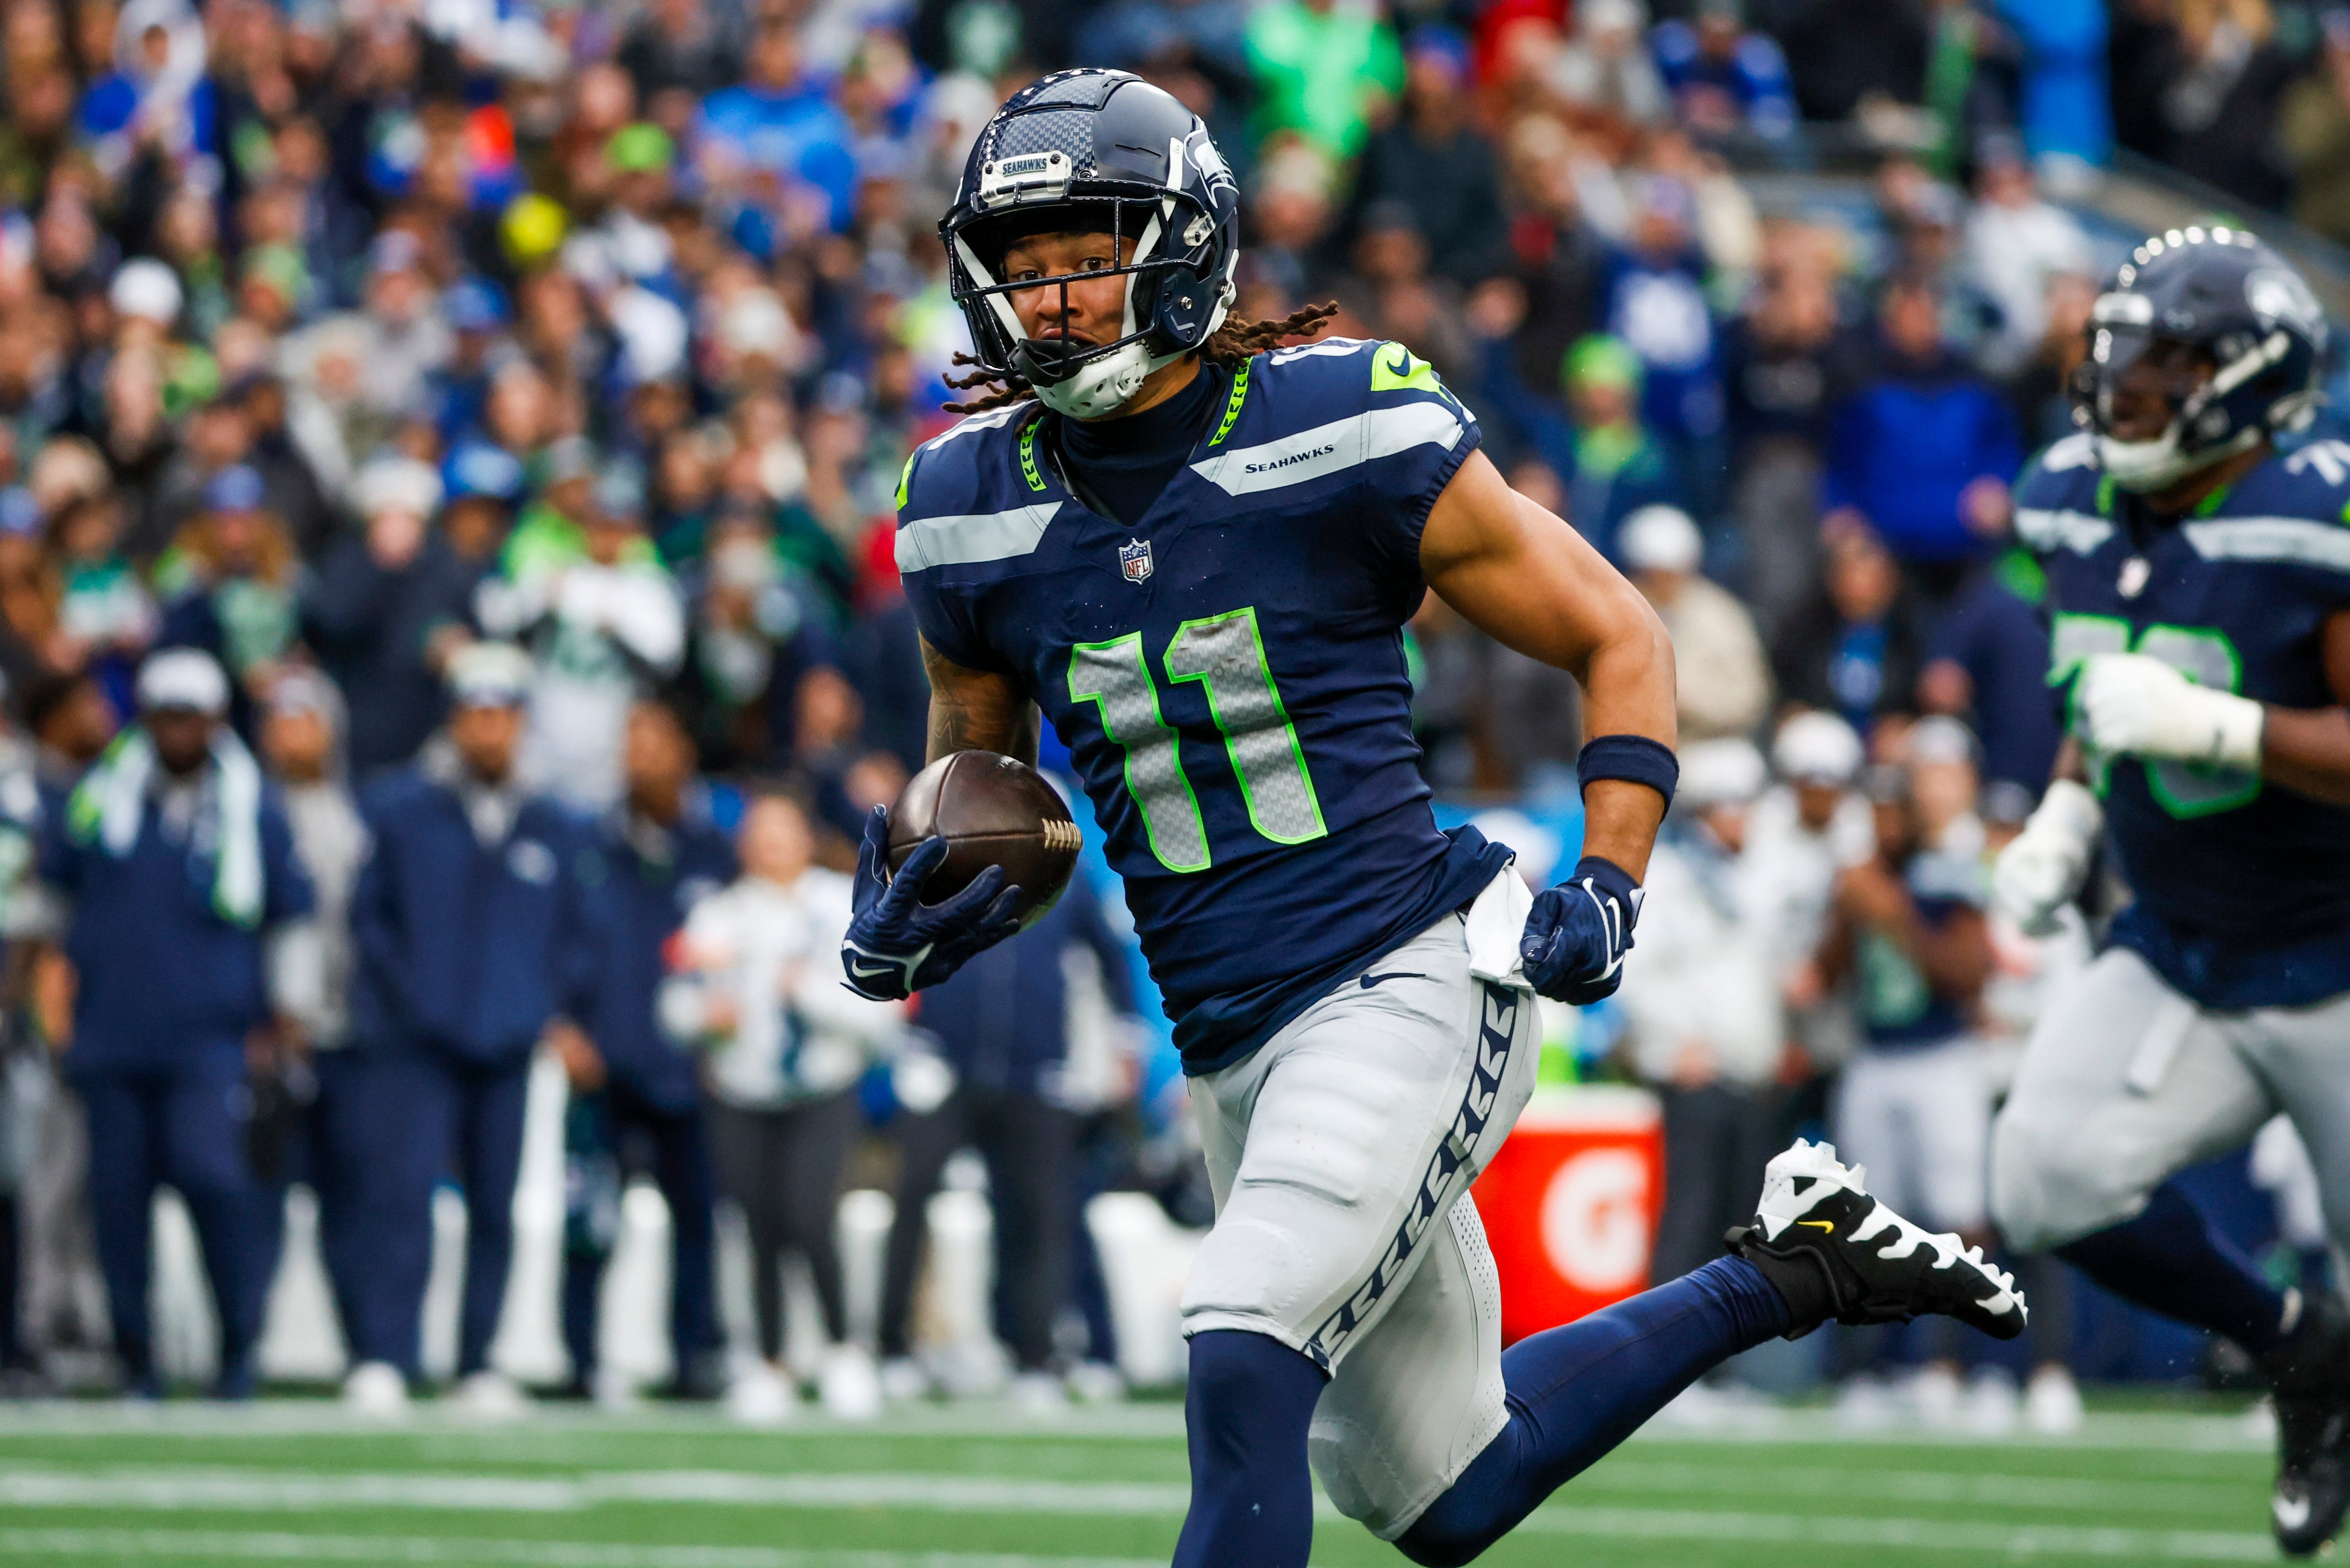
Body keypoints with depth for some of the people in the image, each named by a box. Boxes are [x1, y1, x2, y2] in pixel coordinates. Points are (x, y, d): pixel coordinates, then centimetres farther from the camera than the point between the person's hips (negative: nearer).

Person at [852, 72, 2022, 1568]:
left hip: (1408, 982, -6)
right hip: (1233, 1043, 6)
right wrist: (927, 906, -2)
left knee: (1244, 1369, -26)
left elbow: (1618, 639, -1)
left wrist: (1607, 888, -13)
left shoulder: (1346, 431, -11)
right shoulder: (973, 506, 2)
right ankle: (1789, 1271, 35)